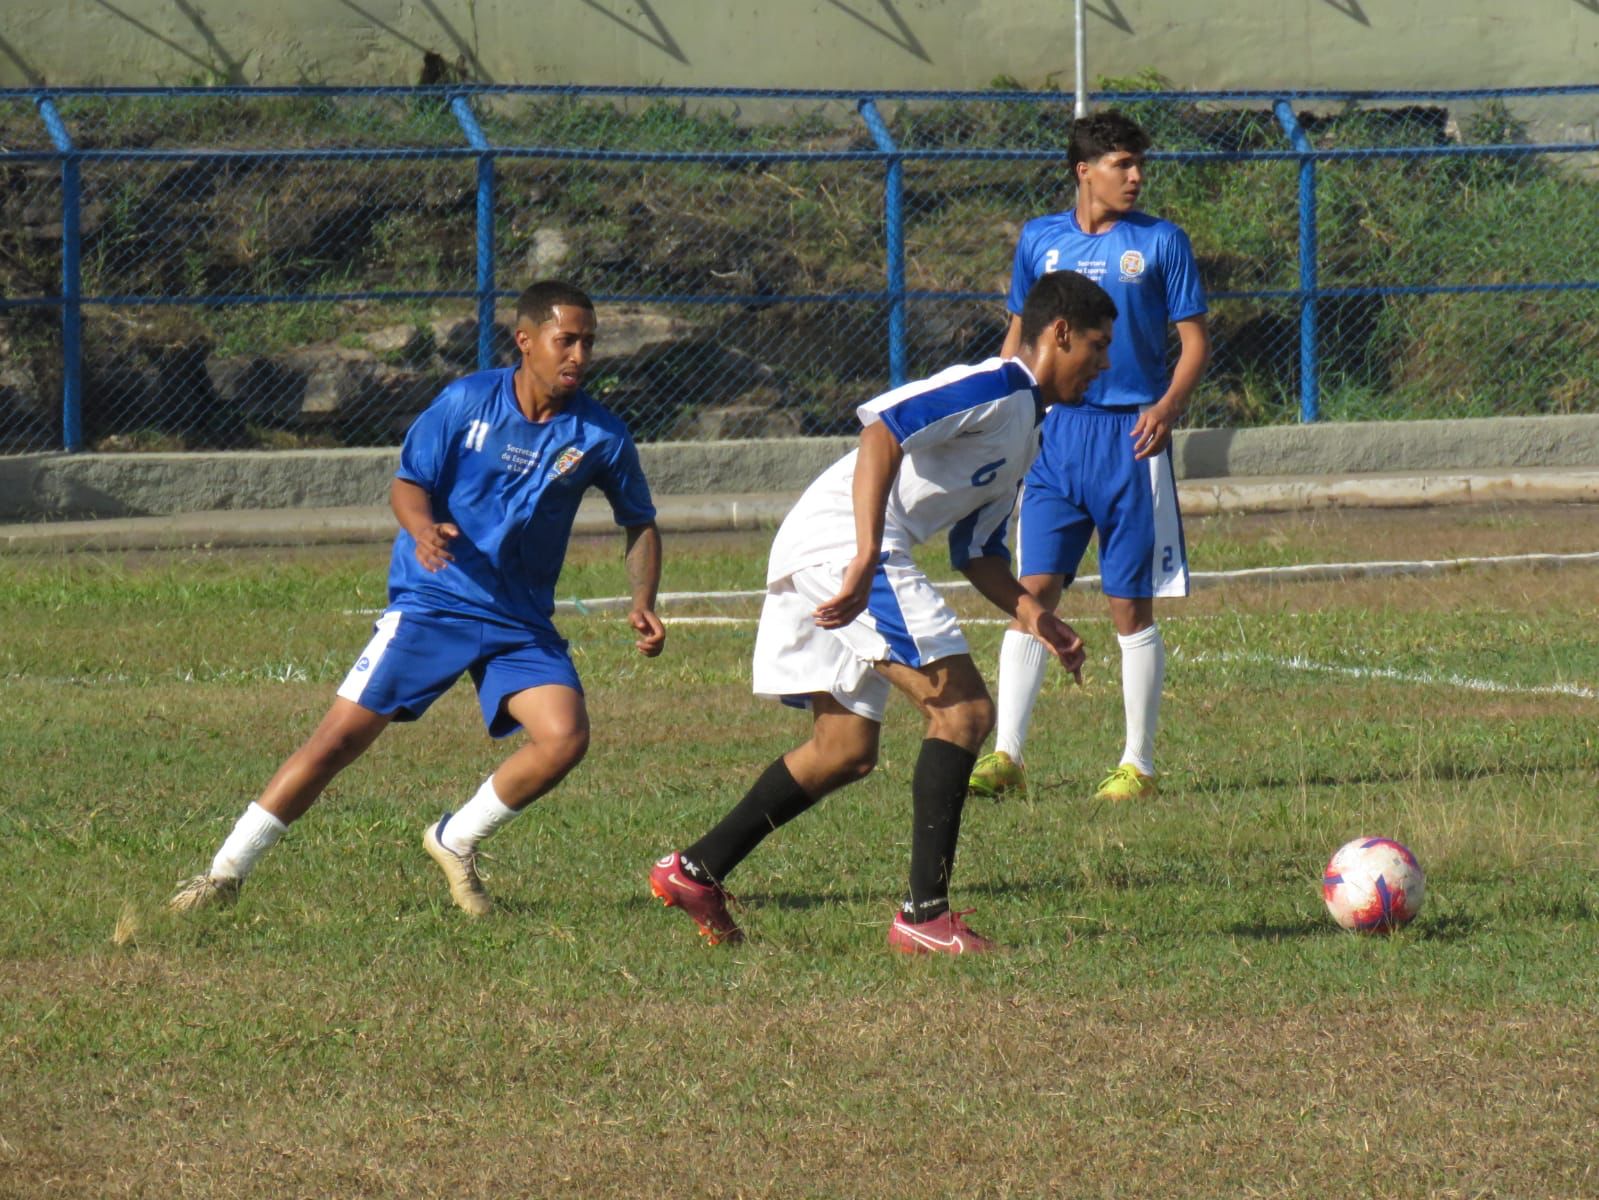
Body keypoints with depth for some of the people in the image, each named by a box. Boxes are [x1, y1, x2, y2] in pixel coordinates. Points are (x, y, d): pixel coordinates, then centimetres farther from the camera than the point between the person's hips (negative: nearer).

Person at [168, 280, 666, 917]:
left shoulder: (599, 435, -2)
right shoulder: (467, 402, -7)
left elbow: (640, 522, 11)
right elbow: (408, 484, -2)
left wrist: (643, 603, -4)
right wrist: (422, 527, -25)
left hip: (521, 622, 2)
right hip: (431, 599, -2)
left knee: (565, 737, -20)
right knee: (341, 736, -9)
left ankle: (456, 842, 5)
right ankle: (225, 870, 2)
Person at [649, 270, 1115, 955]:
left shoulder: (1025, 430, 24)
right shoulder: (995, 387, -9)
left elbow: (978, 551, 27)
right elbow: (883, 431, -24)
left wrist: (1032, 616, 10)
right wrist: (867, 558, -33)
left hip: (819, 562, 11)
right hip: (840, 541, -11)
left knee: (845, 754, 16)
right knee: (962, 710, -13)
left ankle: (694, 873, 22)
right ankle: (925, 915, -14)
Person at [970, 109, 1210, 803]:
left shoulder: (1160, 243, 3)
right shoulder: (1040, 240, 10)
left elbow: (1195, 341, 3)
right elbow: (1020, 337, 19)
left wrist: (1168, 405, -14)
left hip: (1130, 436, -2)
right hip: (1053, 433, 2)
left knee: (1130, 607, 1)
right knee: (1033, 591, -6)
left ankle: (1138, 765, 9)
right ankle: (1006, 756, -5)